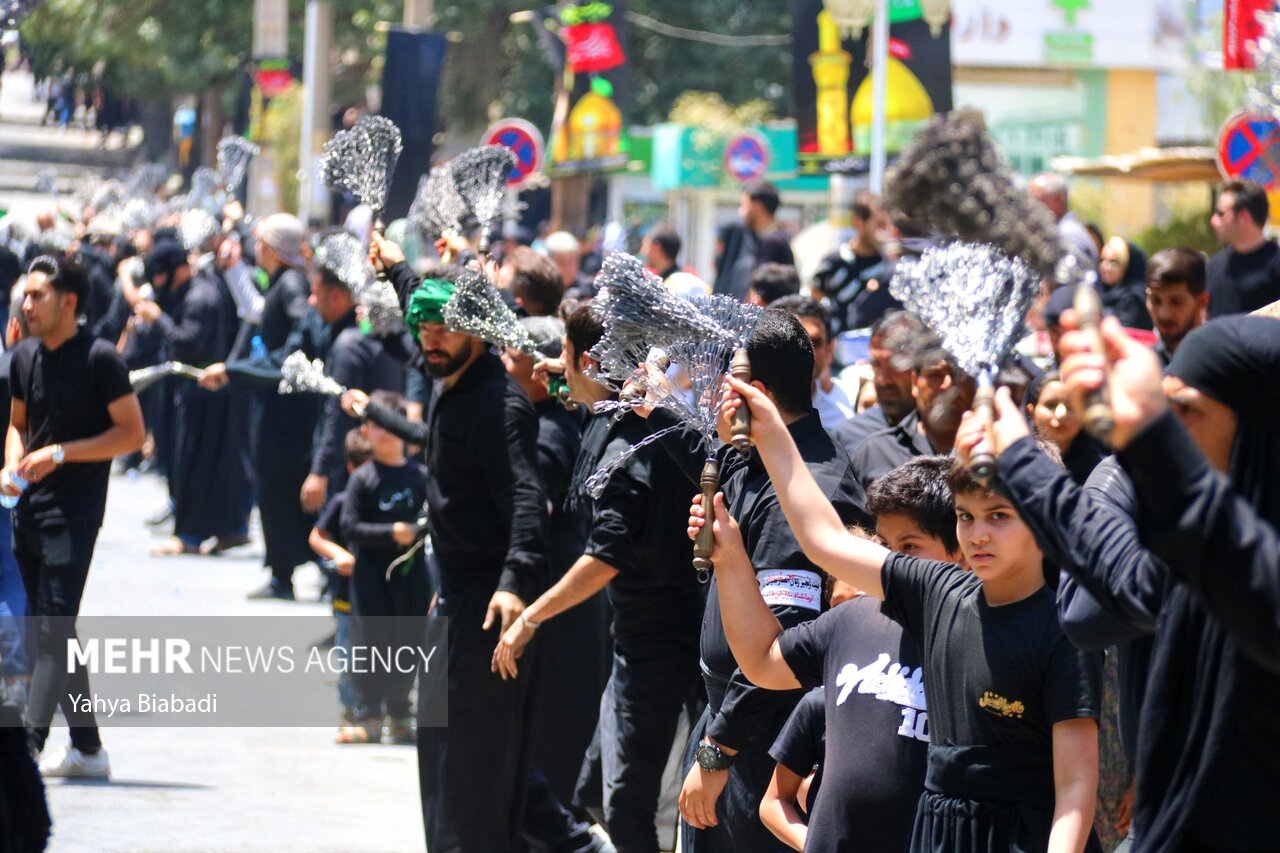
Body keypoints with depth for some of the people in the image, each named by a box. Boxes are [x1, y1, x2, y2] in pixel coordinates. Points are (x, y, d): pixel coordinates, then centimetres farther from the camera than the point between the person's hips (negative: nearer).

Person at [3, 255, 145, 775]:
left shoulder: (99, 358, -9)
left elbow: (132, 432, -10)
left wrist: (60, 453, -16)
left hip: (74, 511, -8)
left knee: (54, 627, -13)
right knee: (49, 630, 11)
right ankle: (87, 747, 18)